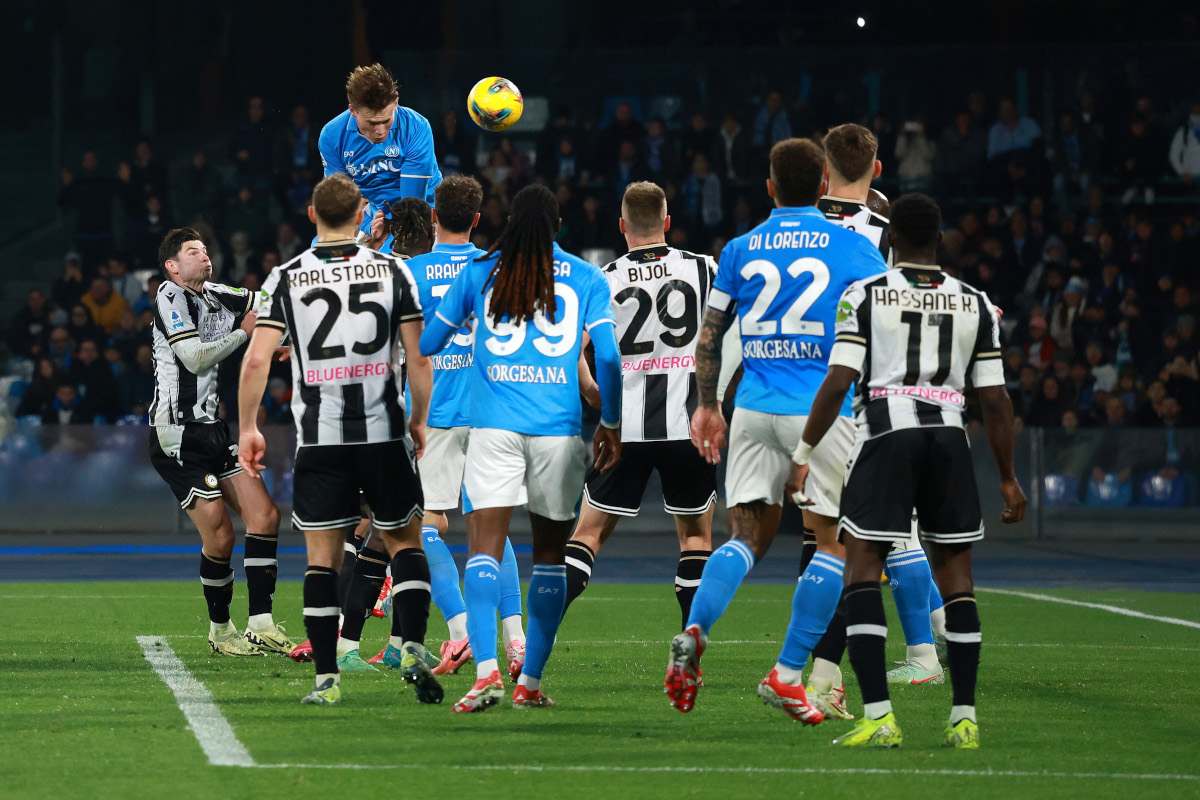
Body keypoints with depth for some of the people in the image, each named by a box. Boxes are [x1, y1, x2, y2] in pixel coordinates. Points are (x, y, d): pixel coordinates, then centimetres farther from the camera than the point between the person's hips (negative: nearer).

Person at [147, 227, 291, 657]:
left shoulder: (218, 296, 13)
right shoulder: (170, 297, -8)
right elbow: (195, 358, -15)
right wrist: (243, 331, -7)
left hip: (213, 429, 8)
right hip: (178, 436, -8)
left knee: (264, 516, -3)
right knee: (219, 534, -9)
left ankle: (261, 625, -2)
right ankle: (220, 630, 9)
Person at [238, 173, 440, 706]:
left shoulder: (286, 277, 1)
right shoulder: (392, 270, 2)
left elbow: (257, 359, -4)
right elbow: (418, 357, 1)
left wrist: (248, 429, 5)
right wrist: (418, 421, 14)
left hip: (318, 439, 0)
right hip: (384, 433, 0)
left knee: (321, 557, 4)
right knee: (405, 543, 14)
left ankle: (326, 678, 0)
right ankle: (412, 648, -5)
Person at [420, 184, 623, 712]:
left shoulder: (479, 272, 9)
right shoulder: (586, 279, 8)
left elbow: (427, 342, 13)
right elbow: (608, 356, 1)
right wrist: (610, 425, 12)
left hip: (494, 425, 0)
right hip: (559, 427, 0)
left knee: (485, 547, -7)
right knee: (549, 553, 11)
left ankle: (486, 670, -26)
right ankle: (530, 682, 9)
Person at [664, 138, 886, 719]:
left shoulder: (741, 249, 8)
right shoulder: (852, 247, 0)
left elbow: (708, 337, 11)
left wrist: (707, 405, 22)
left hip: (754, 409, 3)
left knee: (747, 535, 9)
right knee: (832, 540, 4)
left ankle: (694, 632, -17)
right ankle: (788, 674, -3)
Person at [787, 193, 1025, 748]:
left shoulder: (864, 296, 2)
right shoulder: (975, 304, 11)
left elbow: (838, 382, -6)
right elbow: (994, 400, 9)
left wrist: (802, 456, -1)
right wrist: (1008, 480, 16)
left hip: (886, 435, -3)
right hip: (949, 437, 3)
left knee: (862, 569, -2)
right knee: (955, 573, 11)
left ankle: (878, 717, -14)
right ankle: (965, 718, 8)